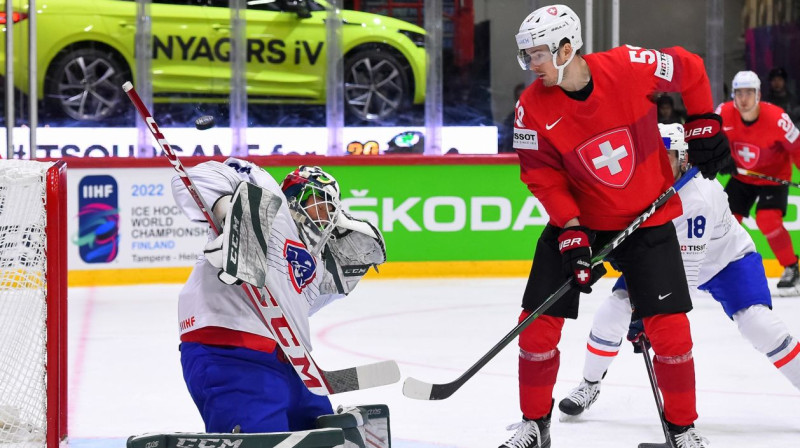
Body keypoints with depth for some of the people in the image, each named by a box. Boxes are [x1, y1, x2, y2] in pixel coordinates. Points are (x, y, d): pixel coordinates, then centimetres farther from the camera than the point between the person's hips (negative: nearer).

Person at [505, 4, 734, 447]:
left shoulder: (630, 67, -21)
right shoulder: (533, 108, -15)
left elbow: (690, 70, -2)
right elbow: (544, 178, -10)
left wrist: (704, 124, -1)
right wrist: (571, 233, -20)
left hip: (647, 216, -2)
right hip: (576, 218, 2)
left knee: (668, 327, -6)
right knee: (539, 322, -3)